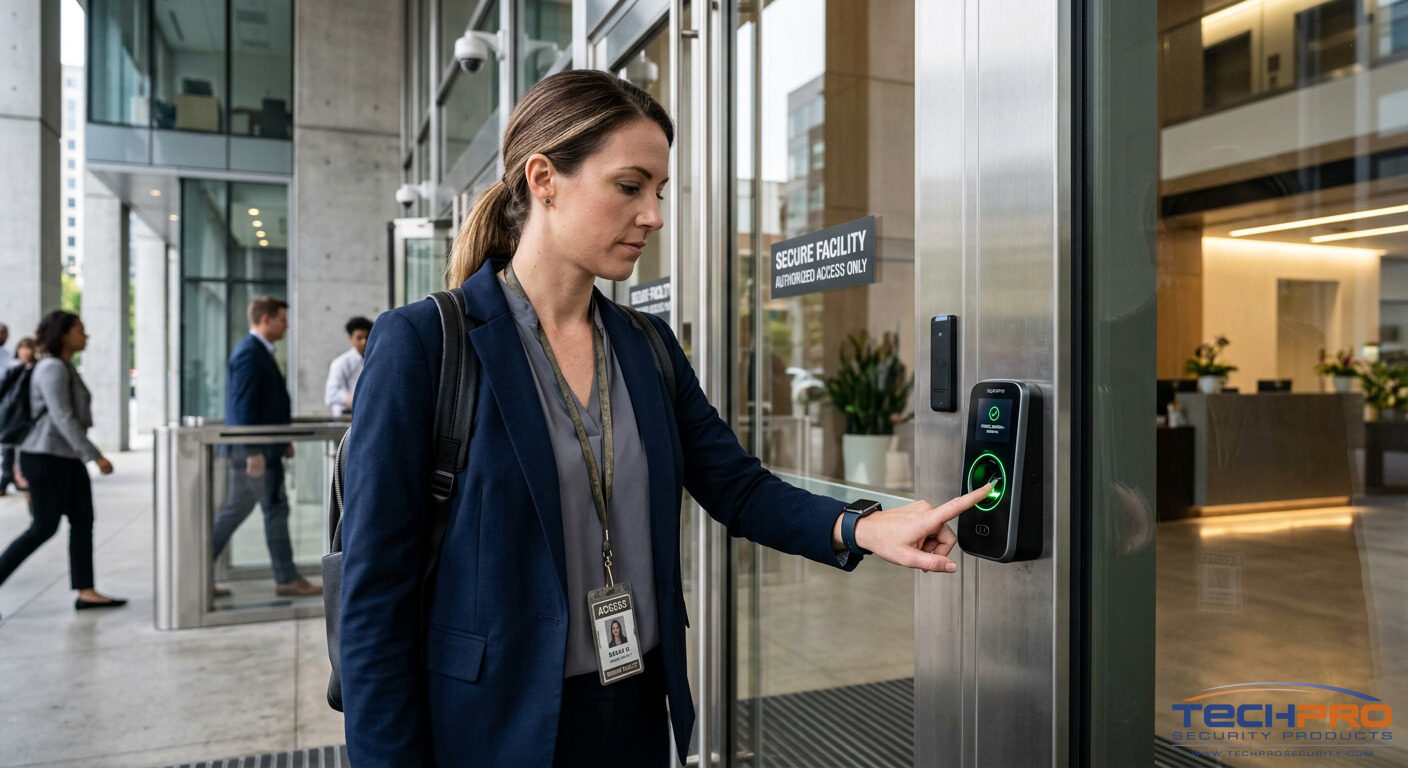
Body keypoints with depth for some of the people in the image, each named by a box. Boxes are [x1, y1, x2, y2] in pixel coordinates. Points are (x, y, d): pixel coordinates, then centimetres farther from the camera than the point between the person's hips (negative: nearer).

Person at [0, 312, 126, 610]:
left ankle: (85, 592, 5)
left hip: (68, 458, 9)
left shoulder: (64, 367, 16)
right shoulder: (53, 368, -14)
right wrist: (95, 455, -23)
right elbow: (63, 418, -21)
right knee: (44, 528, -4)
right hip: (46, 457, -9)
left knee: (83, 521, 4)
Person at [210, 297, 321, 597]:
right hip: (255, 449, -10)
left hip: (257, 447, 10)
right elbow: (244, 405, -21)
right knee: (276, 509, -3)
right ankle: (287, 579, 5)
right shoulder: (250, 352, -15)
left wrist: (282, 439, 21)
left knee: (235, 510, 14)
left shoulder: (258, 351, 17)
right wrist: (254, 451, -23)